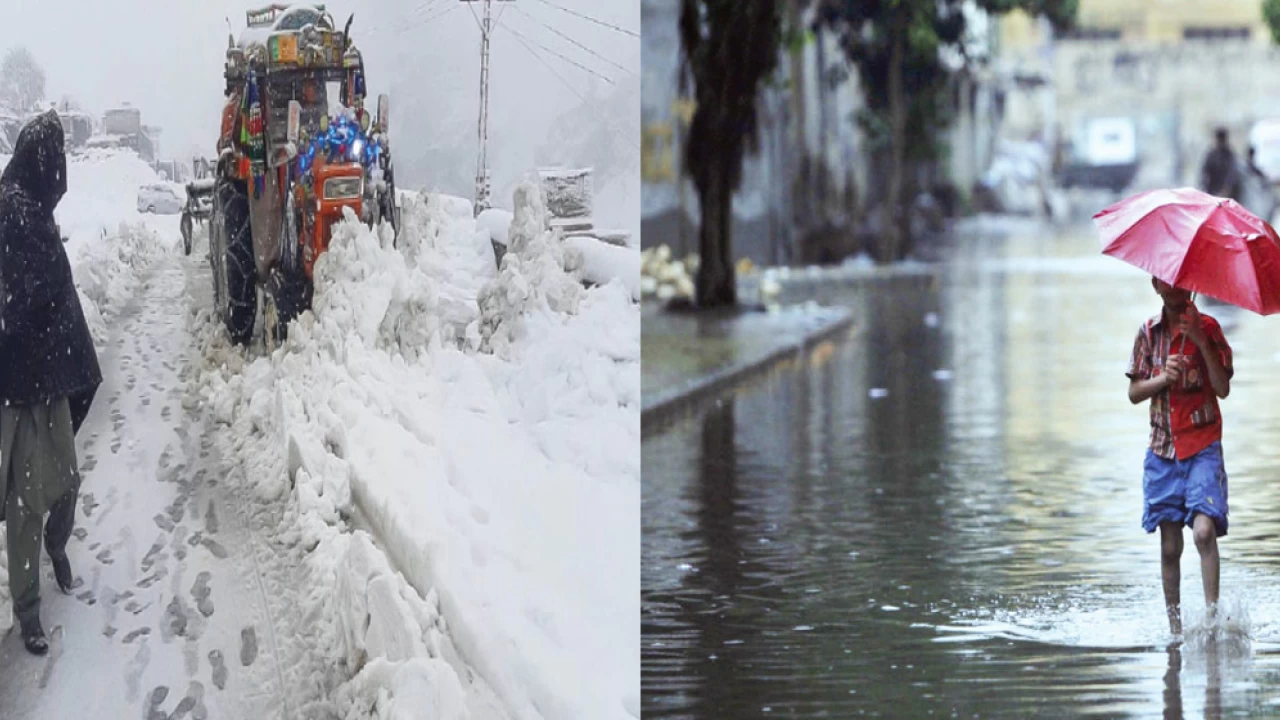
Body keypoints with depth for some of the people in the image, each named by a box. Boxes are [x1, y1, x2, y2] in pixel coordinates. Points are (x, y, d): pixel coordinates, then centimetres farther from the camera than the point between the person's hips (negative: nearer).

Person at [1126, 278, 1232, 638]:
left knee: (1204, 530, -21)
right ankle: (1174, 626, 13)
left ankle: (1212, 611, -19)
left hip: (1203, 448, -3)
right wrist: (1162, 378, -12)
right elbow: (1134, 393, 7)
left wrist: (1201, 342, -19)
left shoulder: (1207, 328, -1)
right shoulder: (1149, 333, 6)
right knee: (1170, 547, 4)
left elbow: (1223, 388, -9)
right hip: (1163, 449, 3)